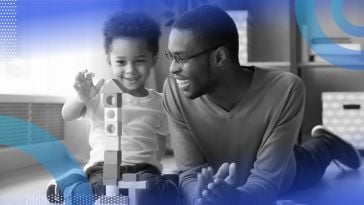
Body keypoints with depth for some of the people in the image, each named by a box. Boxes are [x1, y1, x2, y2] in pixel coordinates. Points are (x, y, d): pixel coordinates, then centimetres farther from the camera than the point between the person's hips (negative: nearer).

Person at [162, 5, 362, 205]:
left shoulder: (285, 90, -38)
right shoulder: (175, 90, -33)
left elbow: (266, 180, -36)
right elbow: (190, 173, -28)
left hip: (279, 182, -2)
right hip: (217, 187, 2)